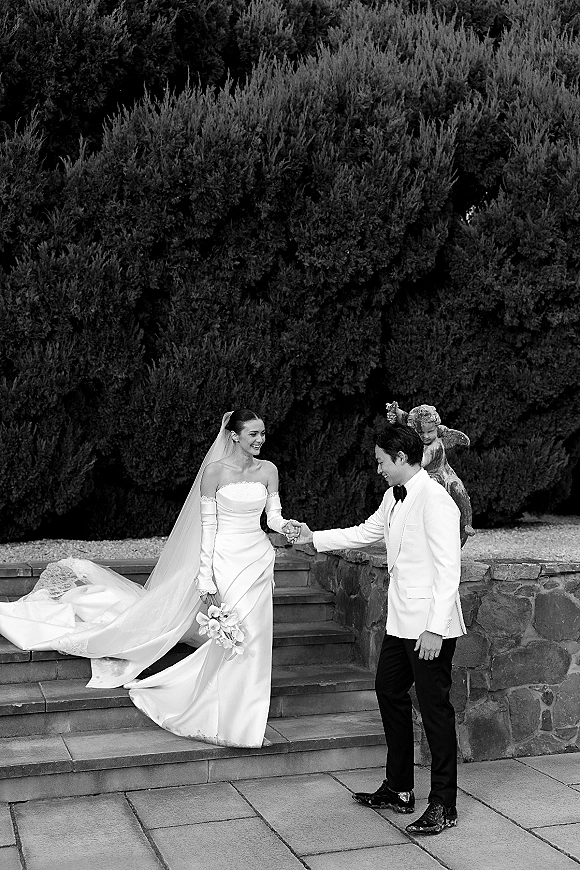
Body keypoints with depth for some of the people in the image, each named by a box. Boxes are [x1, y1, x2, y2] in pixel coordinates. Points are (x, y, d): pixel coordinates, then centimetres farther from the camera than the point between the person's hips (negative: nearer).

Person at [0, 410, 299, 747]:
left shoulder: (268, 470, 4)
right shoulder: (215, 471, -9)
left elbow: (273, 515, 10)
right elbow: (208, 527, -9)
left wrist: (284, 525, -15)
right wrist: (207, 579, -12)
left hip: (258, 559, 4)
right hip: (224, 558, -4)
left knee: (251, 639, 6)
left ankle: (242, 719, 21)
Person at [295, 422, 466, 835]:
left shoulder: (435, 500, -19)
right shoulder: (394, 497, 9)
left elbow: (449, 568, -22)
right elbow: (365, 532, 25)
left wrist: (435, 628, -25)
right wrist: (315, 538, 24)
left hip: (431, 627, -10)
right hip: (401, 623, 10)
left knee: (435, 708, 0)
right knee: (389, 692, 18)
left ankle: (444, 805, 15)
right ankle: (399, 789, 32)